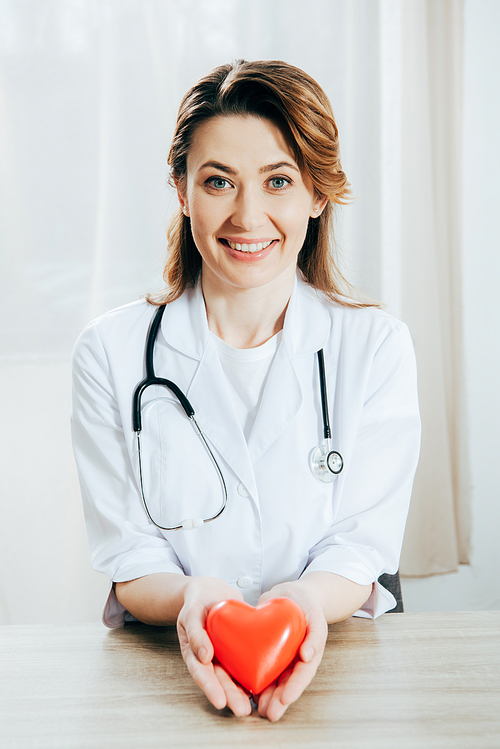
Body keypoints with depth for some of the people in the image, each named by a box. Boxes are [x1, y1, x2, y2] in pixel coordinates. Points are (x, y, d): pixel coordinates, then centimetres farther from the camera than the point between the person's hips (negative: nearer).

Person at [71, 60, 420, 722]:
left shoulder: (378, 346, -2)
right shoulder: (110, 352, -3)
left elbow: (361, 544, -5)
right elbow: (128, 558, -4)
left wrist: (308, 598, -27)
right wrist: (190, 599, -26)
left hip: (333, 650, 0)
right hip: (169, 665, 1)